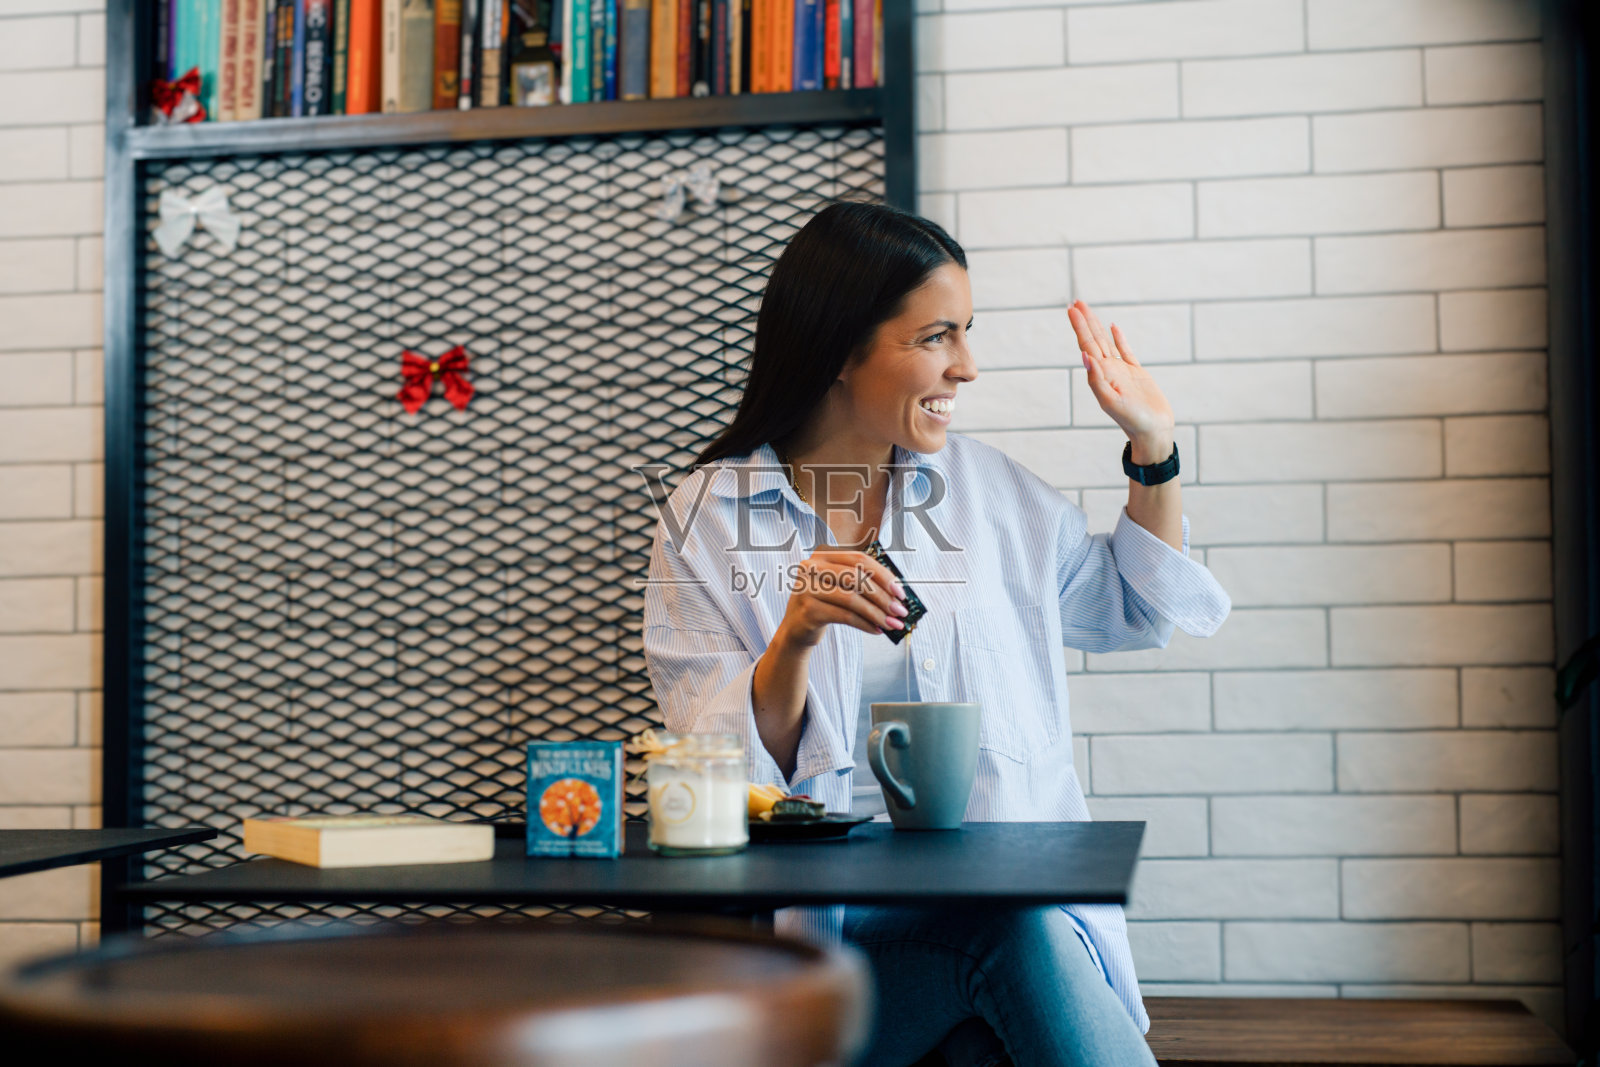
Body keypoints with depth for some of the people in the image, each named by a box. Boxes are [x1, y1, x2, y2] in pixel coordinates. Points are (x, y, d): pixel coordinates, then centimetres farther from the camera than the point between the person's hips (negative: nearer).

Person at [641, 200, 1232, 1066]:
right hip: (833, 924, -3)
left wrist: (1152, 446, 14)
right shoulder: (706, 519, 2)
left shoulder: (985, 486, 12)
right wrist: (794, 638, -22)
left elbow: (1136, 611, 25)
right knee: (1018, 941, -30)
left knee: (1023, 936, -29)